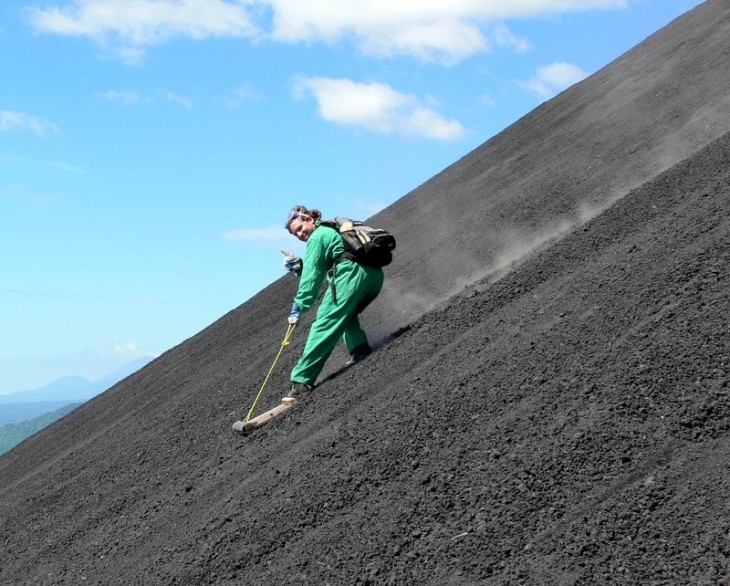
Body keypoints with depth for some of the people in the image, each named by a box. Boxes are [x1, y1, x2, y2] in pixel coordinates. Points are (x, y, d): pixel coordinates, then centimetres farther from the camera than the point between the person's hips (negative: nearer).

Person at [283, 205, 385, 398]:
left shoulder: (316, 238, 6)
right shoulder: (333, 229, 33)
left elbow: (311, 274, -1)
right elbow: (319, 271, 30)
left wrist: (300, 304, -2)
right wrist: (298, 267, 15)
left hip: (351, 273, -9)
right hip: (375, 275, 9)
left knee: (324, 324, -10)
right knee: (345, 314, 32)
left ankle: (302, 379, -15)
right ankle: (360, 350, 11)